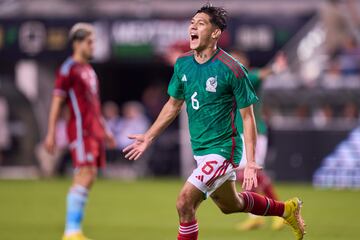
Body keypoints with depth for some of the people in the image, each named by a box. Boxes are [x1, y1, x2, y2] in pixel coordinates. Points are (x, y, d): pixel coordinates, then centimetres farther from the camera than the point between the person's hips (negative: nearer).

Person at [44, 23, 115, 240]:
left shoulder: (89, 70, 20)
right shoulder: (68, 69, -6)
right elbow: (56, 102, -9)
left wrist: (104, 129, 26)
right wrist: (51, 133, -13)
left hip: (95, 130, 9)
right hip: (80, 128, -9)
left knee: (88, 179, 5)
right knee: (86, 175, -17)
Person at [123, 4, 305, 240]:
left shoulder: (232, 69, -18)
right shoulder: (182, 64, 1)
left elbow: (247, 117, -13)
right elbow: (173, 105, 17)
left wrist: (251, 162, -18)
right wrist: (148, 137, 16)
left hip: (223, 149, -8)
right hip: (200, 149, 8)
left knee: (185, 202, -18)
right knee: (230, 205, 23)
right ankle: (287, 209, 46)